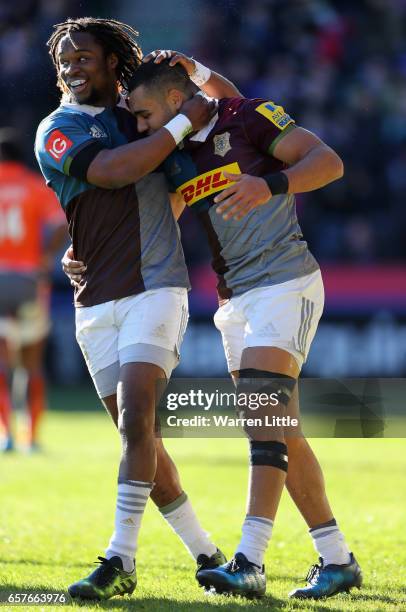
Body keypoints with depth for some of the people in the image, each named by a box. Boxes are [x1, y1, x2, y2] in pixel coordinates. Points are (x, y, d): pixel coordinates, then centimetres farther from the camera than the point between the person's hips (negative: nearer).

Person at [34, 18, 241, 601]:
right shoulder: (55, 131, 4)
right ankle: (206, 554, 15)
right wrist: (183, 123, -12)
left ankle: (120, 563, -21)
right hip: (96, 303, 1)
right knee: (136, 433, 2)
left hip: (156, 288, -1)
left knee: (135, 417, -19)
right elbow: (111, 171, -15)